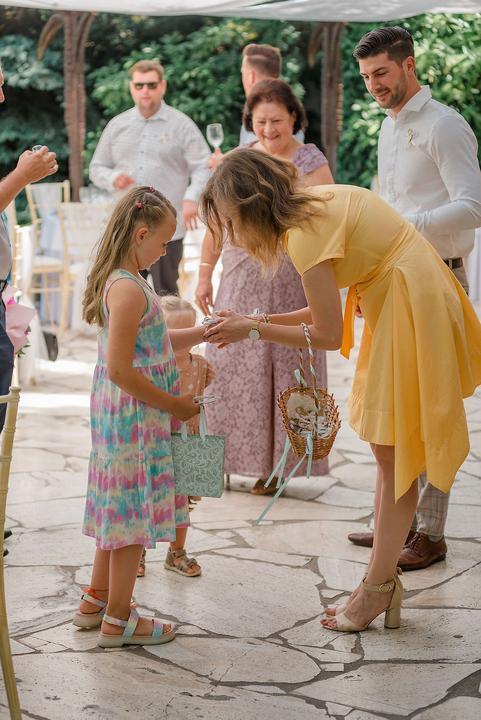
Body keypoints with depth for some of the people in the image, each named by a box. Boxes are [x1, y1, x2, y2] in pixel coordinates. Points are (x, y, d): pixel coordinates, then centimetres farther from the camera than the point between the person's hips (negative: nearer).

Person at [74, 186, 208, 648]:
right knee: (134, 511, 0)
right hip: (136, 419, -10)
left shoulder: (118, 282, 11)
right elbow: (119, 370, -24)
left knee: (120, 509, 18)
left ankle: (96, 601, 30)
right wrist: (174, 403, -16)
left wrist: (204, 332, 13)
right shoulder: (128, 288, -20)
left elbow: (156, 345, 20)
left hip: (119, 416, 10)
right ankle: (118, 620, 10)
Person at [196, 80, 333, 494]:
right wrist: (205, 274, 13)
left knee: (283, 366, 0)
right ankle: (227, 458, 14)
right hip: (240, 281, 4)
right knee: (230, 366, 4)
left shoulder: (311, 164, -2)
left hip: (289, 282, -4)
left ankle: (274, 465, 9)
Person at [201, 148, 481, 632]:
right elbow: (328, 309, 9)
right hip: (396, 300, 10)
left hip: (412, 312, -10)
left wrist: (253, 330, -8)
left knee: (393, 452, -3)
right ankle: (383, 578, 18)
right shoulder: (311, 206, 6)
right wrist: (262, 321, 5)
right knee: (389, 449, 11)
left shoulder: (306, 233, -22)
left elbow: (328, 334, -16)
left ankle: (379, 585, 6)